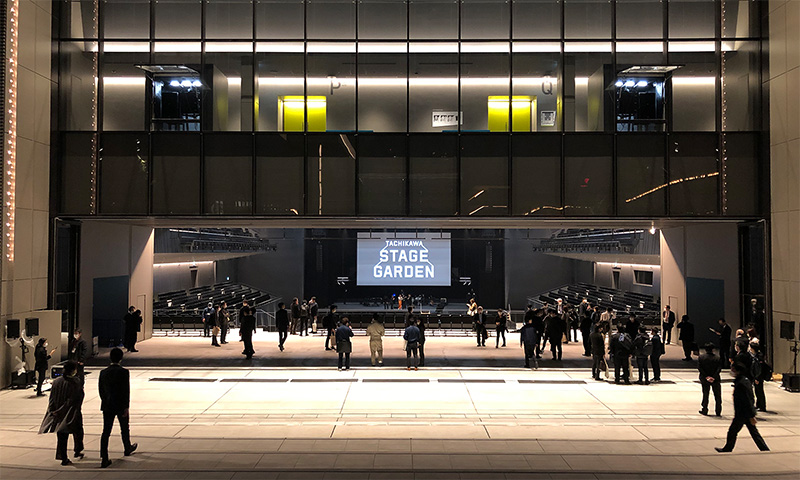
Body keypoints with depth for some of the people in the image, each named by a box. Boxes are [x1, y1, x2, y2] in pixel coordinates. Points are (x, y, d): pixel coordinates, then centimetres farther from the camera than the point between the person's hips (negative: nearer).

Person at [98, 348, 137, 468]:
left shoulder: (103, 372, 0)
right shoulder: (124, 372, -13)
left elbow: (101, 389, 8)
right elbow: (126, 390, -15)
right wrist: (126, 407, -10)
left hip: (107, 406, 3)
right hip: (121, 406, -3)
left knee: (106, 431, 2)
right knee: (125, 429, 18)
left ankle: (104, 458, -5)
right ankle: (128, 449, 38)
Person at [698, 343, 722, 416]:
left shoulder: (701, 357, -3)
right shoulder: (717, 358, -6)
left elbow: (699, 367, -10)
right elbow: (719, 368, -13)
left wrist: (706, 376, -11)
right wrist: (714, 377, -16)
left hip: (704, 380, 1)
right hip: (715, 380, -1)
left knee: (705, 395, 11)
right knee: (717, 396, 11)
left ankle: (704, 410, 13)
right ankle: (718, 412, 12)